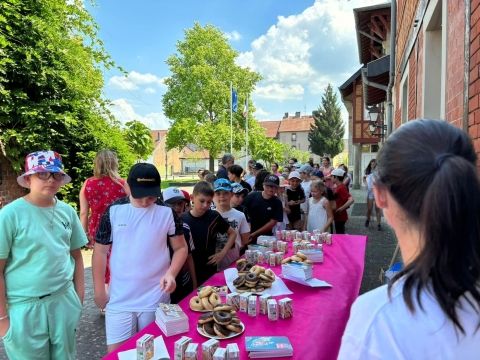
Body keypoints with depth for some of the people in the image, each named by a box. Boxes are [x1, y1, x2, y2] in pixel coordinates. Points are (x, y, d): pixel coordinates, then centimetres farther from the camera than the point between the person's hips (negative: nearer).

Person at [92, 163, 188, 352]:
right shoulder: (113, 211, -6)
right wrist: (99, 291, 3)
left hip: (156, 299, 0)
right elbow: (100, 252, 1)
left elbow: (181, 248, 1)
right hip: (119, 300, 0)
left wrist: (171, 273, -17)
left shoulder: (167, 213, -7)